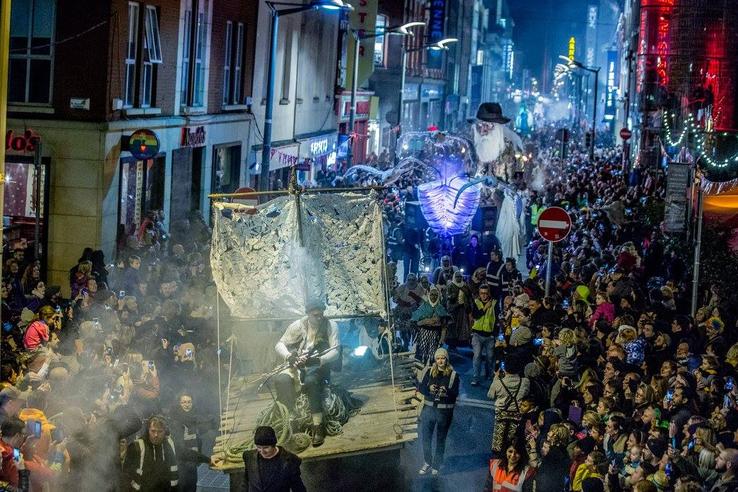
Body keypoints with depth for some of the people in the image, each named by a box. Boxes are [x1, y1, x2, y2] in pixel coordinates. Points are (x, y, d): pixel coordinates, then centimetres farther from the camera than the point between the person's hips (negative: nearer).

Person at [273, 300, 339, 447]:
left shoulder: (330, 326, -5)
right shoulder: (298, 325, 0)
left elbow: (335, 352, -12)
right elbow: (279, 345, 3)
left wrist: (319, 360, -31)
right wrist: (288, 355, -20)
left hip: (319, 365, -3)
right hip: (298, 365, 3)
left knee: (310, 381, -38)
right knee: (280, 380, -29)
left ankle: (318, 427, -36)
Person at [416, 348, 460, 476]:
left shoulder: (453, 375, -4)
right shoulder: (429, 371, 3)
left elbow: (455, 393, -10)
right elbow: (420, 387, 1)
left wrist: (446, 392, -31)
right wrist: (429, 389, -19)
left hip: (445, 411, -2)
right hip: (429, 409, 2)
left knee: (441, 439, 8)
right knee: (426, 437, 6)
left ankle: (436, 466, 20)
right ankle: (427, 463, 24)